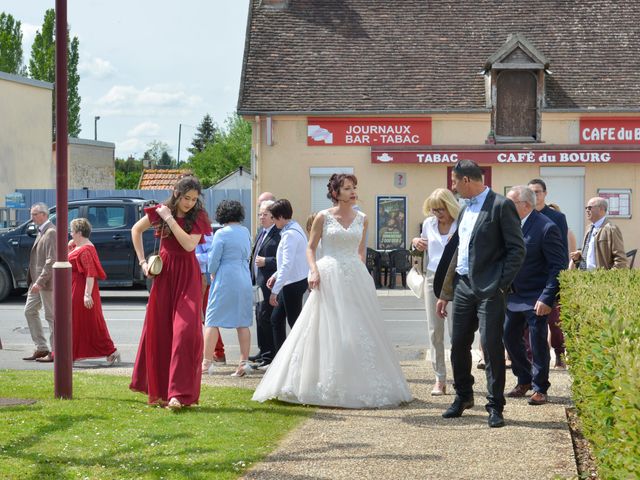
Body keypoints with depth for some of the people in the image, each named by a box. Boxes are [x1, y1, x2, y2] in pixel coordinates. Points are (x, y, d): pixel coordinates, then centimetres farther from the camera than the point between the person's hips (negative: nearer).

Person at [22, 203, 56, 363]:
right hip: (37, 280, 10)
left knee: (51, 316, -3)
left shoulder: (51, 232, -17)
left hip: (47, 281, -10)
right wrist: (34, 280, 16)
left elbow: (51, 260, -23)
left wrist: (40, 281, -25)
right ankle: (41, 348, 17)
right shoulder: (41, 231, 14)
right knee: (30, 311, 12)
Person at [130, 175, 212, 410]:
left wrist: (169, 219, -18)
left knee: (185, 330, -13)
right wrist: (142, 261, 8)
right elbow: (136, 230, 15)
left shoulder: (198, 217, -4)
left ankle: (179, 392, -14)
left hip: (188, 277, -2)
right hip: (164, 274, 2)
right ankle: (159, 390, 20)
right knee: (159, 330, 7)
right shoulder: (160, 211, 0)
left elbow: (189, 244, -20)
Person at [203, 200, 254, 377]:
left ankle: (207, 362, -2)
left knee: (212, 321, 0)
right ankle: (244, 361, 7)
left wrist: (212, 274, 8)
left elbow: (214, 259, -10)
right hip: (244, 279, 6)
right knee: (243, 323, 9)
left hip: (225, 279, -6)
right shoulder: (246, 232, 7)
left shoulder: (221, 233, -12)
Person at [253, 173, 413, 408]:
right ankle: (328, 386, 3)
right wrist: (314, 270, -12)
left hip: (356, 277, 4)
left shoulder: (362, 219, 10)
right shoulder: (323, 217, -1)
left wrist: (361, 270, 9)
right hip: (330, 277, -4)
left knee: (359, 330, 2)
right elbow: (311, 247, 3)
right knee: (328, 331, -3)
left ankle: (360, 385, 8)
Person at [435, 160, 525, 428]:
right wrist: (445, 293, 18)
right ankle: (463, 397, 29)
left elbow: (517, 249, -11)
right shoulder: (465, 209, 16)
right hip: (463, 285, 7)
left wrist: (501, 285, -16)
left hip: (489, 288, -7)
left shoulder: (501, 206, -8)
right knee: (458, 345, 11)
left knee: (491, 345, -7)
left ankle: (495, 406, 1)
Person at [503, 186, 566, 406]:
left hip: (536, 298, -7)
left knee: (538, 343, -1)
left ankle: (540, 389, 13)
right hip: (513, 295, 7)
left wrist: (547, 299, -21)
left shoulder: (546, 228, -16)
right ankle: (524, 381, 29)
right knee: (510, 337, 11)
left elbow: (559, 267, -16)